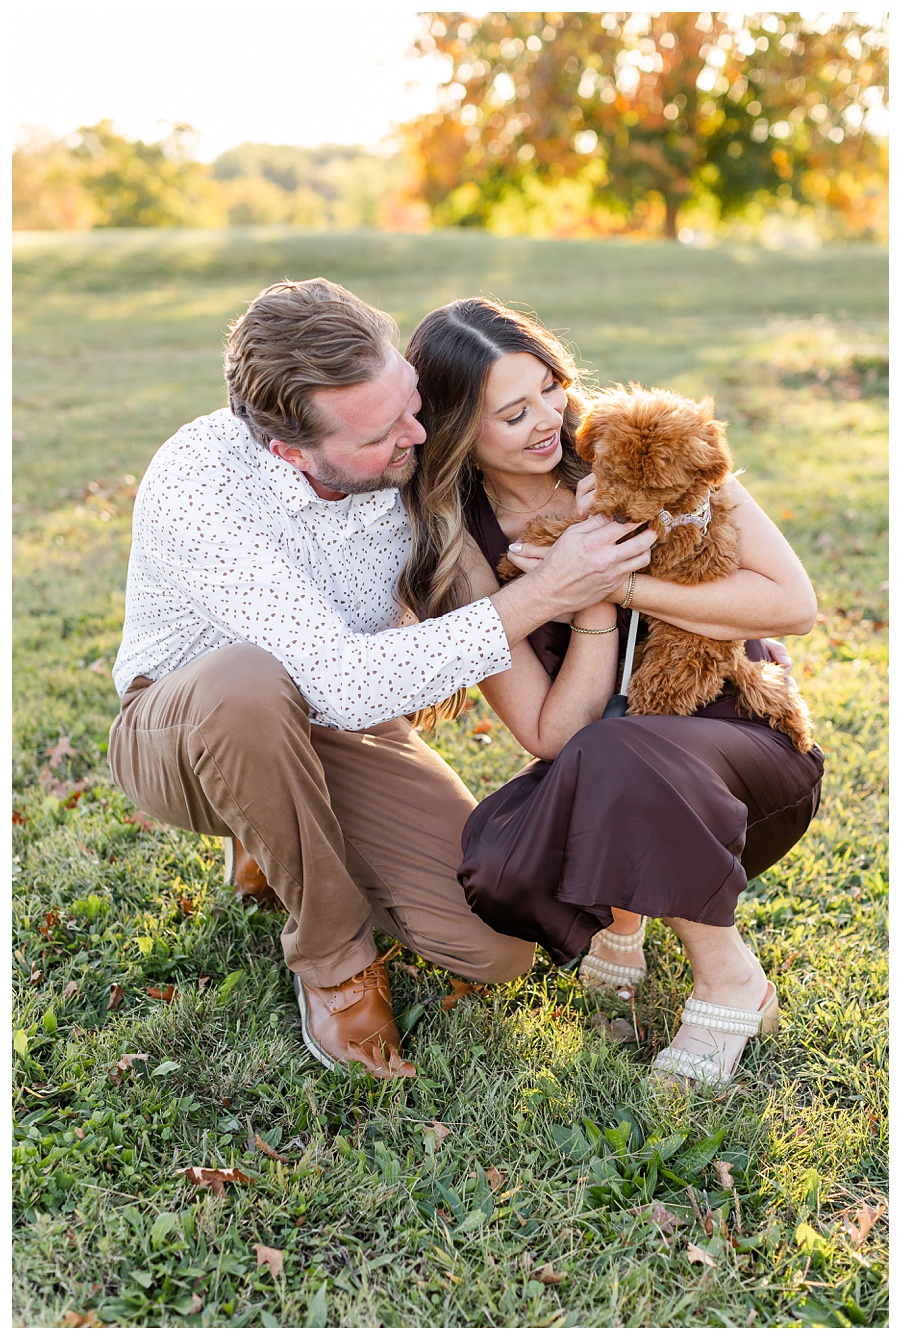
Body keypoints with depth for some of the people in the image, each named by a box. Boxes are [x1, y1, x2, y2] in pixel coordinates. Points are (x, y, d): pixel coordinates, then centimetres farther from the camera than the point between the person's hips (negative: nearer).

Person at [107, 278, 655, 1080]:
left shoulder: (407, 452, -15)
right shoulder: (197, 486, -32)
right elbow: (346, 683, -39)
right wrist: (542, 597, -37)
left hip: (342, 732, 4)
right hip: (184, 735, -4)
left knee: (500, 944, -13)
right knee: (249, 683, -42)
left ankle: (283, 845, 13)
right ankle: (332, 954, -16)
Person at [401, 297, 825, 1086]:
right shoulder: (458, 554, -8)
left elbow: (794, 604, -15)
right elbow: (553, 737, -14)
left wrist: (619, 583, -22)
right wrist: (590, 602, -27)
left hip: (751, 735, -2)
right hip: (609, 769, 2)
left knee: (615, 756, -35)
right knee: (496, 867, -29)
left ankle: (732, 981, -11)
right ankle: (617, 904, 8)